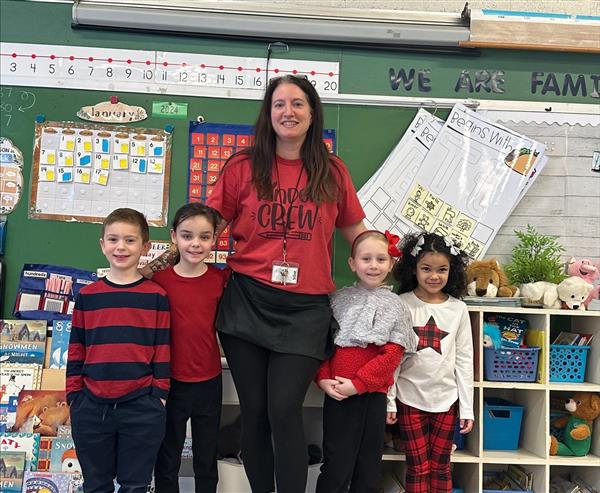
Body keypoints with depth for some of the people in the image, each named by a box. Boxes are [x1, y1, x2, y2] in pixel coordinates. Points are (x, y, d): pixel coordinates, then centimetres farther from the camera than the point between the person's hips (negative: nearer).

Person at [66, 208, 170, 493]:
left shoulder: (156, 296, -1)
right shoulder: (87, 295, 5)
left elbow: (162, 350, 1)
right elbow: (76, 350, 10)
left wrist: (159, 397, -2)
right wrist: (73, 395, 6)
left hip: (141, 408, -2)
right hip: (91, 406, 2)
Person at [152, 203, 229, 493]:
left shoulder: (222, 279, -5)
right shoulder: (160, 279, -9)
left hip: (209, 382, 1)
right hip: (171, 382, -1)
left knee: (207, 461, 18)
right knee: (167, 460, 17)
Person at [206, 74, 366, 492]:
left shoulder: (332, 172, 8)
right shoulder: (243, 167, 4)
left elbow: (357, 233, 16)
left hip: (305, 308, 0)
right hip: (248, 301, 1)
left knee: (285, 410, -8)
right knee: (254, 411, 7)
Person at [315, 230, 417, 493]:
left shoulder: (394, 306, 0)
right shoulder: (338, 299, 5)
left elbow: (392, 355, -7)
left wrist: (357, 383, -13)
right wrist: (324, 378, -8)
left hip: (372, 394, 0)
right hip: (336, 394, 0)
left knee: (368, 466, 11)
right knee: (336, 466, 3)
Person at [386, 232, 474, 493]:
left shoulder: (458, 309, 1)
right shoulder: (402, 305, -5)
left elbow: (464, 359, 3)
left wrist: (467, 407, 2)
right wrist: (389, 401, -5)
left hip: (446, 399, 2)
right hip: (410, 398, -2)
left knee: (440, 467, 11)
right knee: (418, 468, 5)